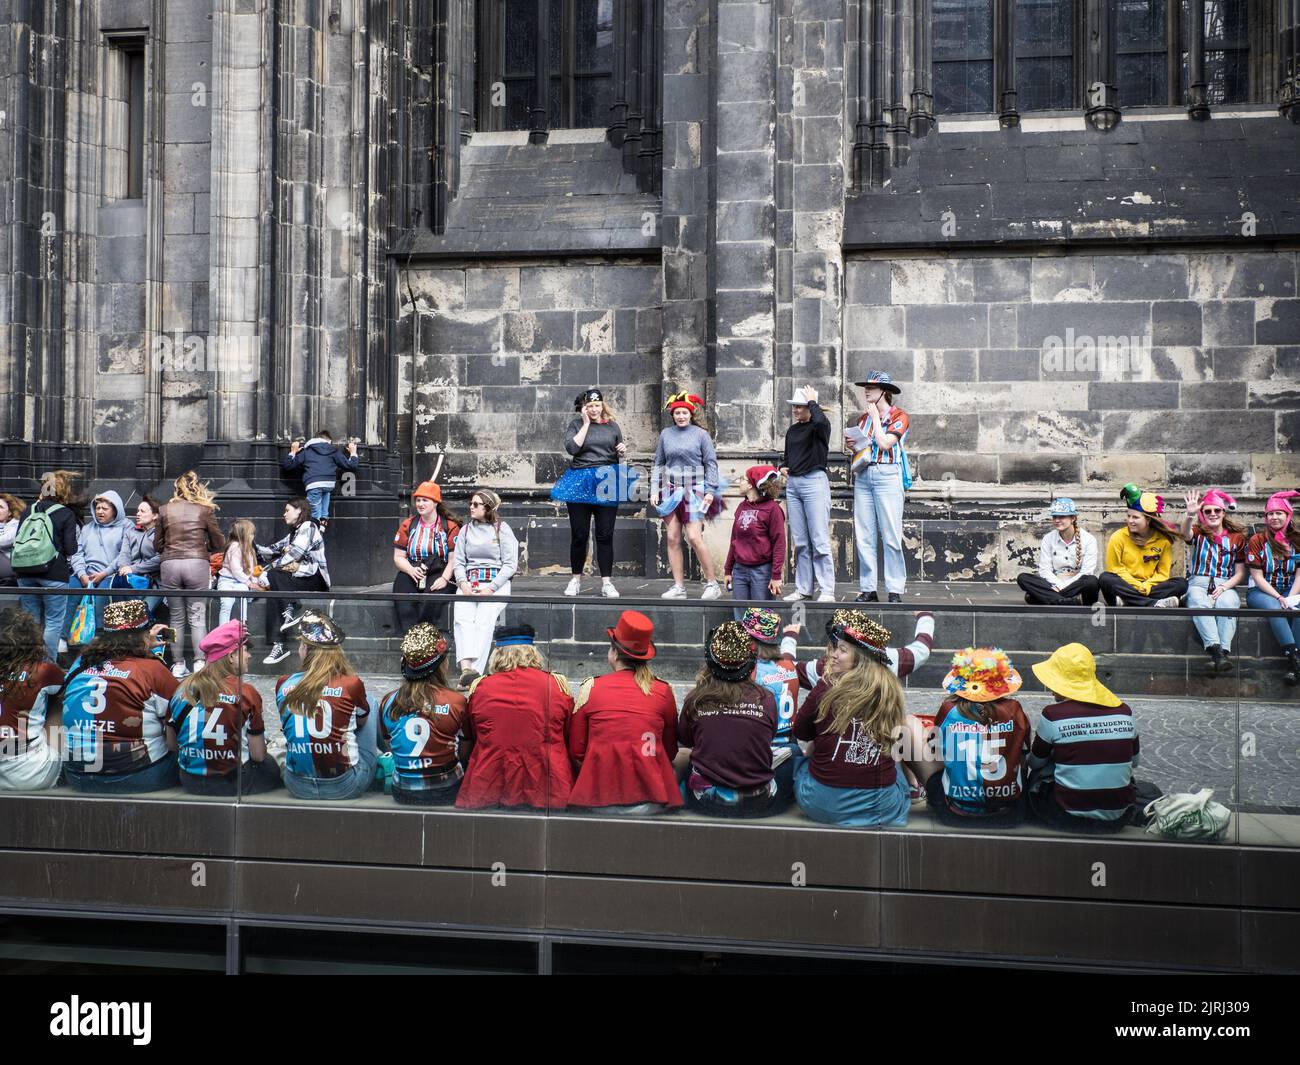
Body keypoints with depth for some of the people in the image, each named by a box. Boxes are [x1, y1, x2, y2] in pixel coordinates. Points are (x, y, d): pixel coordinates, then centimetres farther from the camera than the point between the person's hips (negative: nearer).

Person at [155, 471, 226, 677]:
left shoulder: (165, 510, 7)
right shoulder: (205, 510, 2)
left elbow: (157, 544, 13)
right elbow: (219, 544, 6)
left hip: (170, 565, 2)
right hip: (197, 564, -2)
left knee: (176, 618, 10)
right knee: (197, 618, 1)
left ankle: (178, 665, 11)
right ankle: (200, 664, -5)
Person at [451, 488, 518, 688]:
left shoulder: (502, 529, 6)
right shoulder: (466, 530, 20)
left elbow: (511, 564, 0)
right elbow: (458, 561, 15)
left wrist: (491, 588, -11)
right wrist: (463, 583, -5)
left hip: (496, 583, -3)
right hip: (468, 583, 3)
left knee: (484, 620, -29)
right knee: (461, 619, -26)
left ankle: (475, 671, -35)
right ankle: (466, 668, -41)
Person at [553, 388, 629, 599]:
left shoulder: (612, 425, 11)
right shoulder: (576, 424, 5)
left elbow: (620, 455, 19)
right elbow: (572, 448, -13)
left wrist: (623, 452, -4)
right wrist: (586, 423, -8)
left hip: (607, 484, 1)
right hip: (580, 484, -1)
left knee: (605, 535, 1)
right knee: (579, 535, 4)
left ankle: (607, 582, 4)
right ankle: (576, 579, 18)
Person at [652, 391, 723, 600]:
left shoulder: (701, 434, 1)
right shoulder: (666, 434, 10)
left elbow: (711, 463, 1)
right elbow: (658, 464, 14)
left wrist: (710, 490, -6)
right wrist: (654, 490, 7)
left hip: (694, 489, -4)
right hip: (671, 489, 4)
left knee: (694, 537, -13)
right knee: (672, 538, 1)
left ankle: (712, 583, 0)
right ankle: (678, 587, 8)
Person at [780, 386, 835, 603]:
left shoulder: (820, 426, -4)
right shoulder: (792, 430, 16)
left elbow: (820, 420, -29)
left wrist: (812, 401, -12)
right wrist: (782, 467, 8)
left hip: (814, 481, -7)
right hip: (793, 484, 7)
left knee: (819, 540, -9)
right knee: (799, 541, 8)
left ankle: (827, 591, -8)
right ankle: (803, 589, 13)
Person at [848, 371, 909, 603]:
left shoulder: (899, 416, 1)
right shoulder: (863, 419, 19)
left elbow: (884, 443, -13)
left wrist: (875, 416, -3)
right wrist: (852, 446, 3)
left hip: (887, 476, -6)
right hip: (863, 476, 6)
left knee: (891, 536, -7)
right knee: (863, 536, 2)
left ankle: (895, 590, -3)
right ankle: (867, 589, 7)